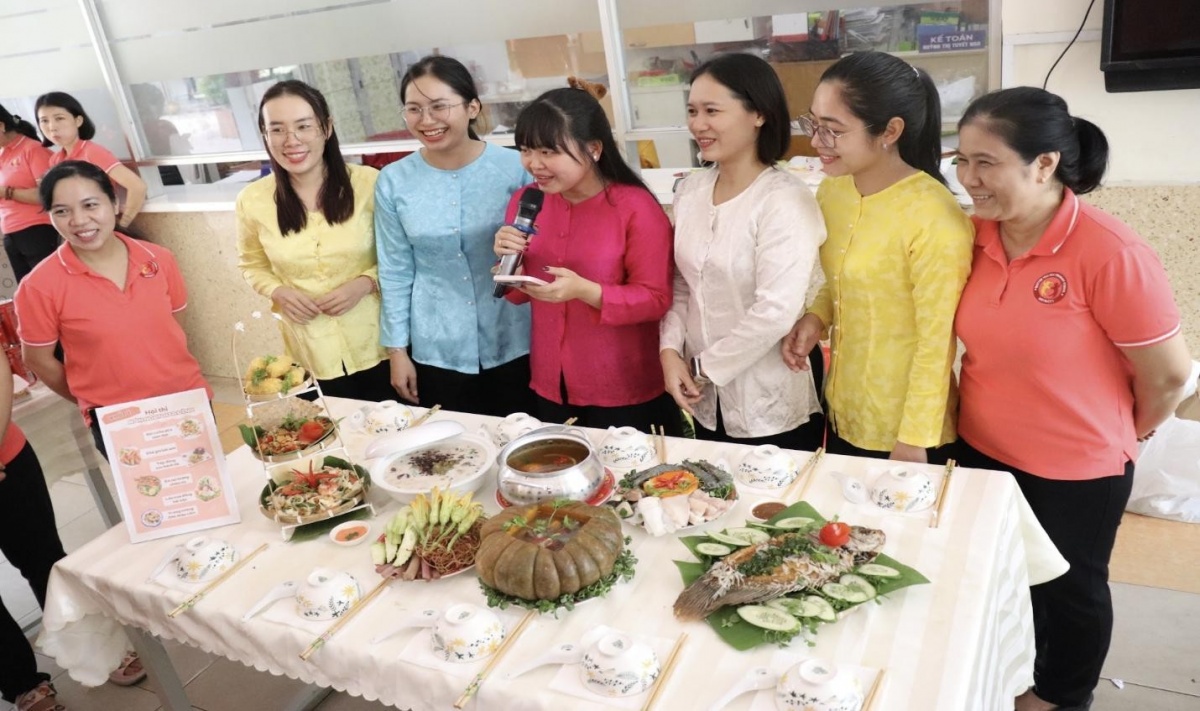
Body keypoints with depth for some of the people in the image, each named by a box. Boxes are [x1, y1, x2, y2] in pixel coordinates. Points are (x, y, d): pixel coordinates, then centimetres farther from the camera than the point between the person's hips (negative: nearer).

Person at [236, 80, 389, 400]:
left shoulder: (368, 183, -11)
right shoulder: (253, 200, -5)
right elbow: (252, 265, 11)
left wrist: (367, 282, -17)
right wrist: (278, 292, -9)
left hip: (377, 346, -1)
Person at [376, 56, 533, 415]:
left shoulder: (514, 167, -9)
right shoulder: (393, 182, -3)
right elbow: (395, 273, 2)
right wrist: (397, 349, 3)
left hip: (514, 344, -1)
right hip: (437, 351, 1)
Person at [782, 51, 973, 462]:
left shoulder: (934, 219, -22)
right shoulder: (832, 190, -1)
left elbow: (936, 343, -17)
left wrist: (914, 439, -14)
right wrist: (817, 318, -5)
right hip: (842, 413, 7)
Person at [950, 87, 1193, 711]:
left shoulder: (1110, 254, -24)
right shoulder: (976, 236, -9)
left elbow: (1169, 374, -14)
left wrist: (1120, 436, 1)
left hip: (1075, 469, -4)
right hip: (980, 451, 5)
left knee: (1068, 589, 20)